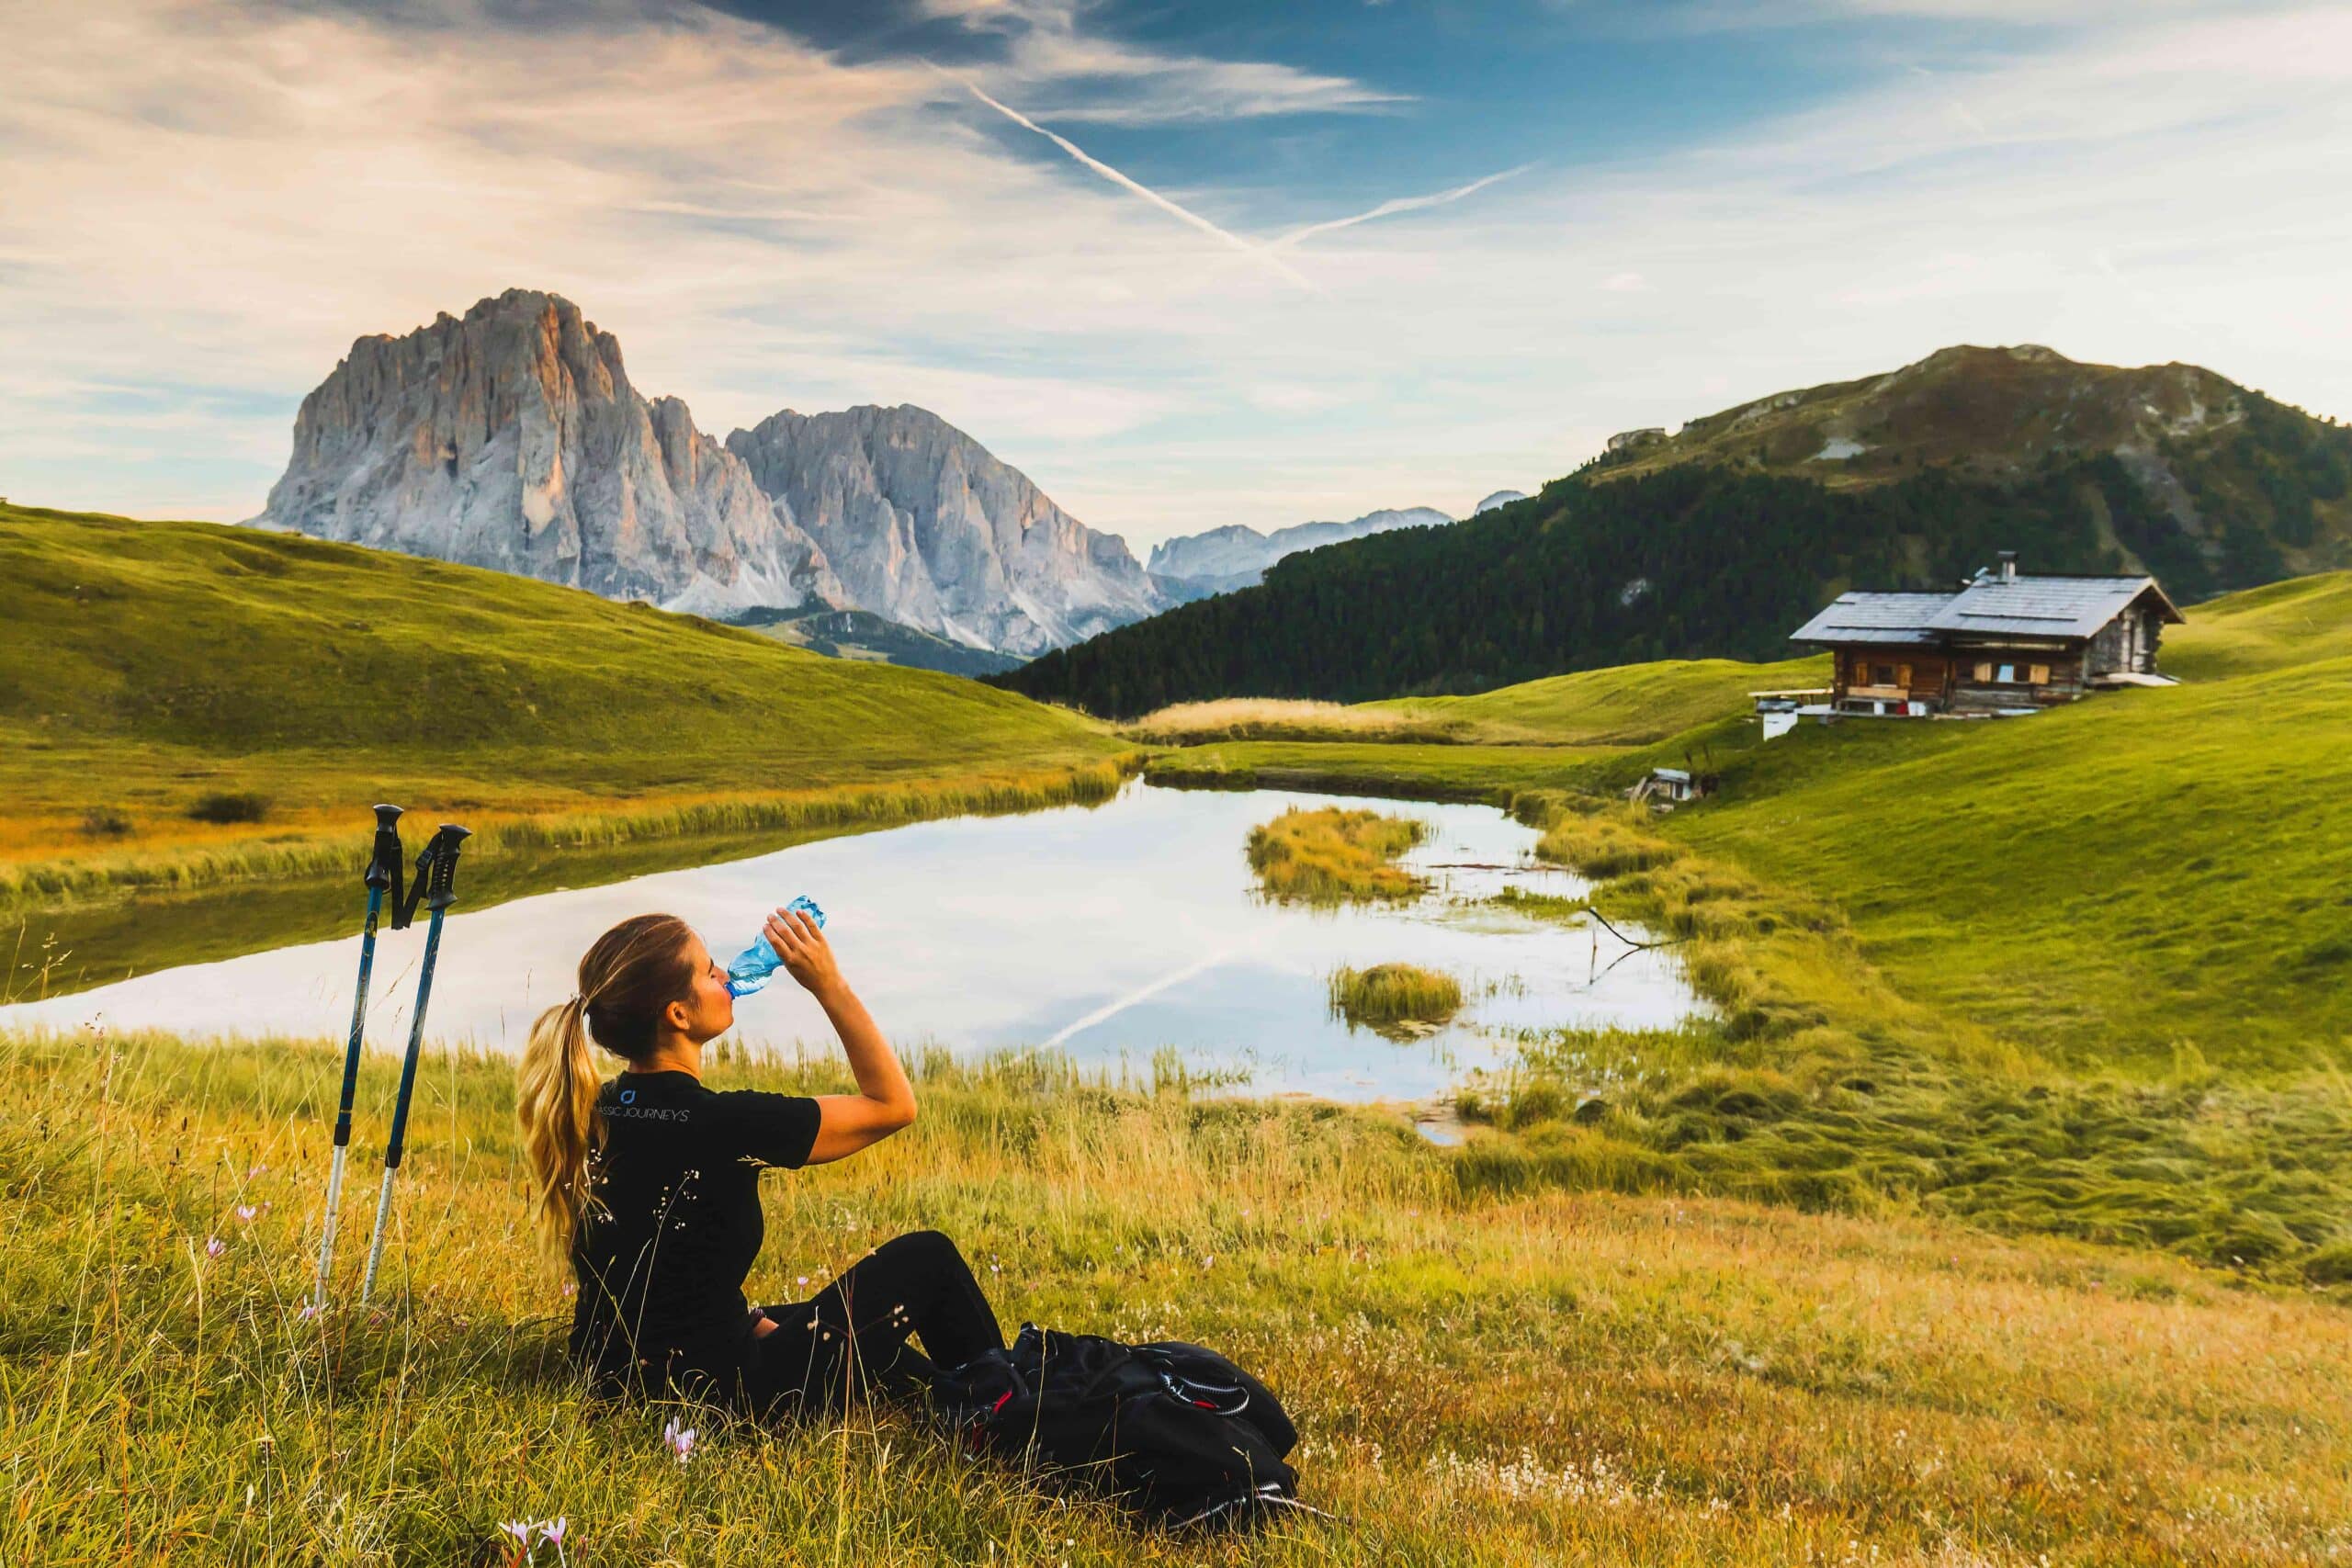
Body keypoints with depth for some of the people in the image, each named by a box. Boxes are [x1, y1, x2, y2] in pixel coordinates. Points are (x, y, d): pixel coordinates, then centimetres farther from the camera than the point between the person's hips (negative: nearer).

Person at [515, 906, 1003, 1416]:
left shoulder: (596, 1111, -2)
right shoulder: (719, 1124, -26)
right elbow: (893, 1104, -13)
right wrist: (830, 986, -11)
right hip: (710, 1389, -8)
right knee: (928, 1260, 8)